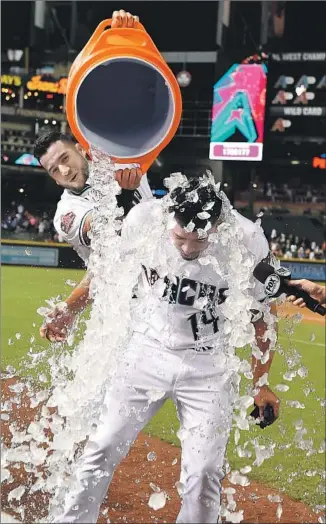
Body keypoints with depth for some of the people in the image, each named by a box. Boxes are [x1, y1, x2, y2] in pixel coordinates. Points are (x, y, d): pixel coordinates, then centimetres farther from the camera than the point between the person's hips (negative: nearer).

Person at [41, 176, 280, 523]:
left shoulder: (247, 242, -20)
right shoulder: (143, 219, -18)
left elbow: (263, 314, -5)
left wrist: (260, 383, 0)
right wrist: (69, 312, 6)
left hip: (209, 368, -1)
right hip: (147, 352, 1)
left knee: (203, 475, -3)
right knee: (103, 449, 2)